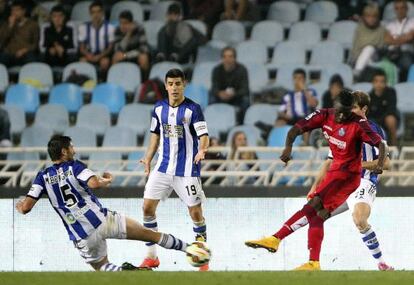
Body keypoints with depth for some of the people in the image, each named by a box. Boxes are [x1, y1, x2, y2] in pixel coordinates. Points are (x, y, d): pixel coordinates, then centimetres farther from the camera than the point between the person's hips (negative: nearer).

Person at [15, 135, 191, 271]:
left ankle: (122, 271, -12)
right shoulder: (74, 167, 0)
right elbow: (94, 183, -19)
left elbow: (26, 207, 0)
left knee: (101, 267, 21)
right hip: (103, 220, -2)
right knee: (151, 235, 8)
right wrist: (108, 180, 2)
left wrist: (20, 206, 23)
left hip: (83, 239, 2)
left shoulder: (43, 177, 6)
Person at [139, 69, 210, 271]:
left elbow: (204, 136, -16)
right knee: (147, 207, -2)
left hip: (187, 170, -5)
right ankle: (151, 256, 10)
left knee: (196, 212, -3)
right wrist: (148, 158, 13)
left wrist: (202, 150, -37)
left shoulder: (192, 109, -10)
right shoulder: (159, 108, 5)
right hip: (163, 167, 5)